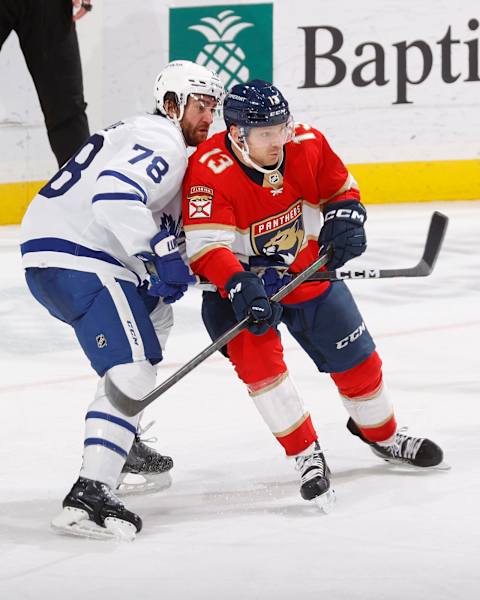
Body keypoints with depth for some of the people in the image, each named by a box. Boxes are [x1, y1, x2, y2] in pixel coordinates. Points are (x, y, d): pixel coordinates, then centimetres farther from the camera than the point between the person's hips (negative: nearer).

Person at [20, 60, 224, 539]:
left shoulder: (147, 137, 25)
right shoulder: (162, 141, -9)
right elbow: (114, 196, -27)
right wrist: (159, 256, -25)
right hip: (75, 259, -11)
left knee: (153, 316, 32)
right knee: (132, 370, -18)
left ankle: (121, 441, 33)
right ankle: (89, 495, -29)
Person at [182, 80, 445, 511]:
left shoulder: (308, 145, -16)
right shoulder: (209, 172, -30)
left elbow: (341, 188, 2)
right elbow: (206, 248, -35)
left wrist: (345, 219, -20)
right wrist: (240, 288, -50)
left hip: (308, 270, 4)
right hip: (239, 281, -4)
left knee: (356, 358, 10)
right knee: (255, 353, -28)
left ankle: (381, 433, 39)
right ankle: (307, 455, -16)